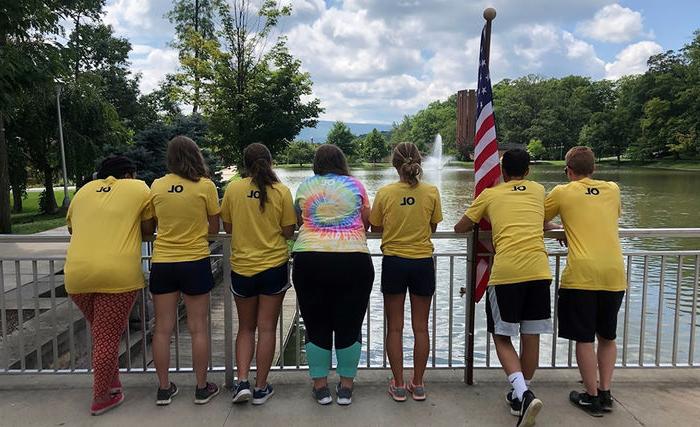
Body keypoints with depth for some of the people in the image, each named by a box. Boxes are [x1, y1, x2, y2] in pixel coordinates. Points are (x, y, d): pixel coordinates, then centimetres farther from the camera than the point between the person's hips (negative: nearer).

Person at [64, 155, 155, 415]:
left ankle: (112, 382, 34)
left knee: (99, 332, 23)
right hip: (118, 274, -4)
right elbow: (147, 230, 7)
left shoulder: (84, 190, 20)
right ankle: (101, 398, 19)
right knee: (108, 337, 7)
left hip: (76, 273, 5)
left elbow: (71, 227, 25)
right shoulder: (139, 189, 8)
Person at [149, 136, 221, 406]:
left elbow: (153, 224, 8)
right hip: (195, 263, -2)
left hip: (162, 264, 2)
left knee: (162, 328, 12)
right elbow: (214, 228, 0)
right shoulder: (205, 186, -8)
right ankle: (202, 388, 19)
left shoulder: (156, 186, -1)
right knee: (198, 328, 9)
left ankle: (164, 389, 23)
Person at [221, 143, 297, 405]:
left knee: (245, 328, 18)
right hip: (274, 266, -1)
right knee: (267, 328, 8)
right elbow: (288, 232, -5)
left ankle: (242, 382, 9)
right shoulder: (281, 191, -8)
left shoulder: (233, 189, -5)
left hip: (241, 268, 1)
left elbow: (227, 228, 3)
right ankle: (261, 388, 17)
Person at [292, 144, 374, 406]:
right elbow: (367, 223, 11)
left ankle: (320, 387, 21)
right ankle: (346, 387, 20)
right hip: (353, 260, 0)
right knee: (349, 326, 10)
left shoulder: (305, 187, 8)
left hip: (310, 259, 1)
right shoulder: (355, 185, 5)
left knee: (317, 326, 11)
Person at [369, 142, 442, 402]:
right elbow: (433, 228, 2)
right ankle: (418, 385, 23)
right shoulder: (431, 192, -8)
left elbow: (375, 228, 1)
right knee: (420, 327, 13)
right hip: (423, 263, 1)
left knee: (394, 327, 11)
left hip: (393, 262, 0)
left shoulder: (385, 193, -9)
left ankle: (398, 385, 18)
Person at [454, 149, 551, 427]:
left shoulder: (490, 194, 12)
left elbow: (460, 228, 17)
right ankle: (521, 395, 26)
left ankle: (523, 394, -9)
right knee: (531, 336, 13)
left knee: (502, 337, 8)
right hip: (538, 270, 3)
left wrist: (484, 220, 33)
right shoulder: (538, 190, 20)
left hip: (505, 272, -3)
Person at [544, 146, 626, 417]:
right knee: (607, 336, 19)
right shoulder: (613, 190, 14)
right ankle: (605, 394, 24)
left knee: (584, 339, 7)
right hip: (614, 274, 4)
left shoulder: (562, 192, 3)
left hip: (581, 275, -4)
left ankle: (592, 398, 15)